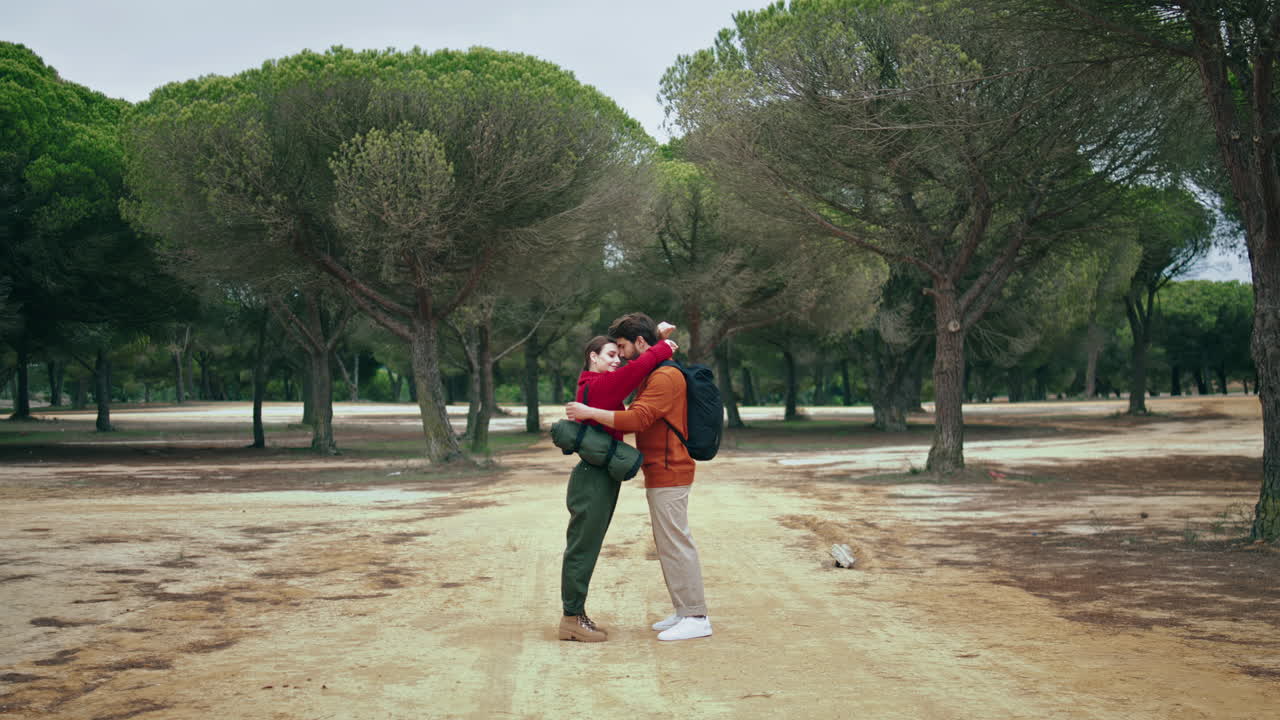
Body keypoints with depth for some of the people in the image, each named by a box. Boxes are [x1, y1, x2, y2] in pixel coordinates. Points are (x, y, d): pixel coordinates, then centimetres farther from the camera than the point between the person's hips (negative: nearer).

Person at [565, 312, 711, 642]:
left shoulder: (665, 377, -16)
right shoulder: (651, 375, 18)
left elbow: (637, 419, -26)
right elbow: (637, 420, 18)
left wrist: (589, 413, -22)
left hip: (668, 475, -11)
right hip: (659, 475, 11)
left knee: (676, 543, -7)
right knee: (668, 544, 14)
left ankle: (697, 618, -2)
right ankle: (684, 611, 21)